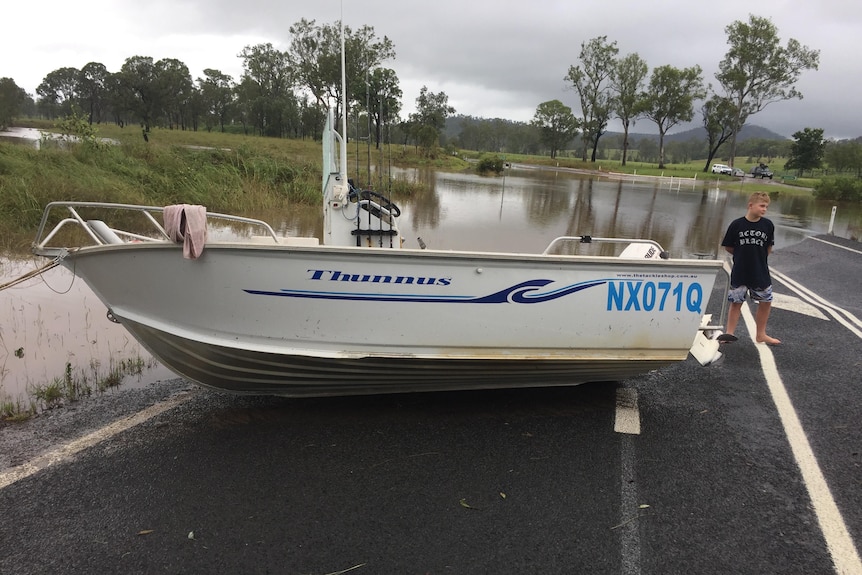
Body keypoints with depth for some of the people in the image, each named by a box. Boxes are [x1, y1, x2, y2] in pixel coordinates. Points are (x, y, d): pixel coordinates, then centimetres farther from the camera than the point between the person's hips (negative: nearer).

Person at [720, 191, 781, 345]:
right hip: (740, 272, -2)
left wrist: (758, 258, 3)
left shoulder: (768, 225, -5)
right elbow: (728, 247, 0)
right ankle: (730, 333, 17)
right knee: (736, 302, 6)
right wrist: (743, 256, 3)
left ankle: (761, 335, 24)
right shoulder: (737, 225, -10)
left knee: (766, 301, 9)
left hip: (760, 272, 2)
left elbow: (769, 248, 8)